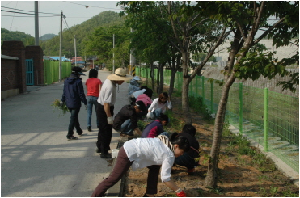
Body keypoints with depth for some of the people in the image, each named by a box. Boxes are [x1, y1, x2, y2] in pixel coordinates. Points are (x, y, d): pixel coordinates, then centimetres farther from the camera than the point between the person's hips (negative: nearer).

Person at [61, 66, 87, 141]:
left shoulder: (66, 81, 6)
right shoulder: (78, 81, -15)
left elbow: (64, 92, 12)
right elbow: (81, 93, -14)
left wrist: (63, 101, 21)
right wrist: (85, 102, -6)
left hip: (68, 103, 7)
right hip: (76, 103, -7)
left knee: (74, 117, 20)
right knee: (73, 119, -2)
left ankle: (79, 131, 35)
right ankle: (69, 135, -2)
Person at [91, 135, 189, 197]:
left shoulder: (165, 142, 10)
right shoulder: (169, 156, -13)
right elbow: (165, 178, -13)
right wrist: (179, 191, -6)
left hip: (130, 147, 10)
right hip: (128, 155, -10)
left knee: (155, 167, 15)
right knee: (113, 179, 0)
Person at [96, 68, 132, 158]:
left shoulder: (108, 80, 2)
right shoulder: (110, 87, -29)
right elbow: (106, 104, -31)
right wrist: (109, 117, -25)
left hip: (101, 107, 10)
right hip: (104, 110, -10)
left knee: (102, 129, 24)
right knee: (107, 131, 0)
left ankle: (100, 147, 40)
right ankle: (104, 152, 9)